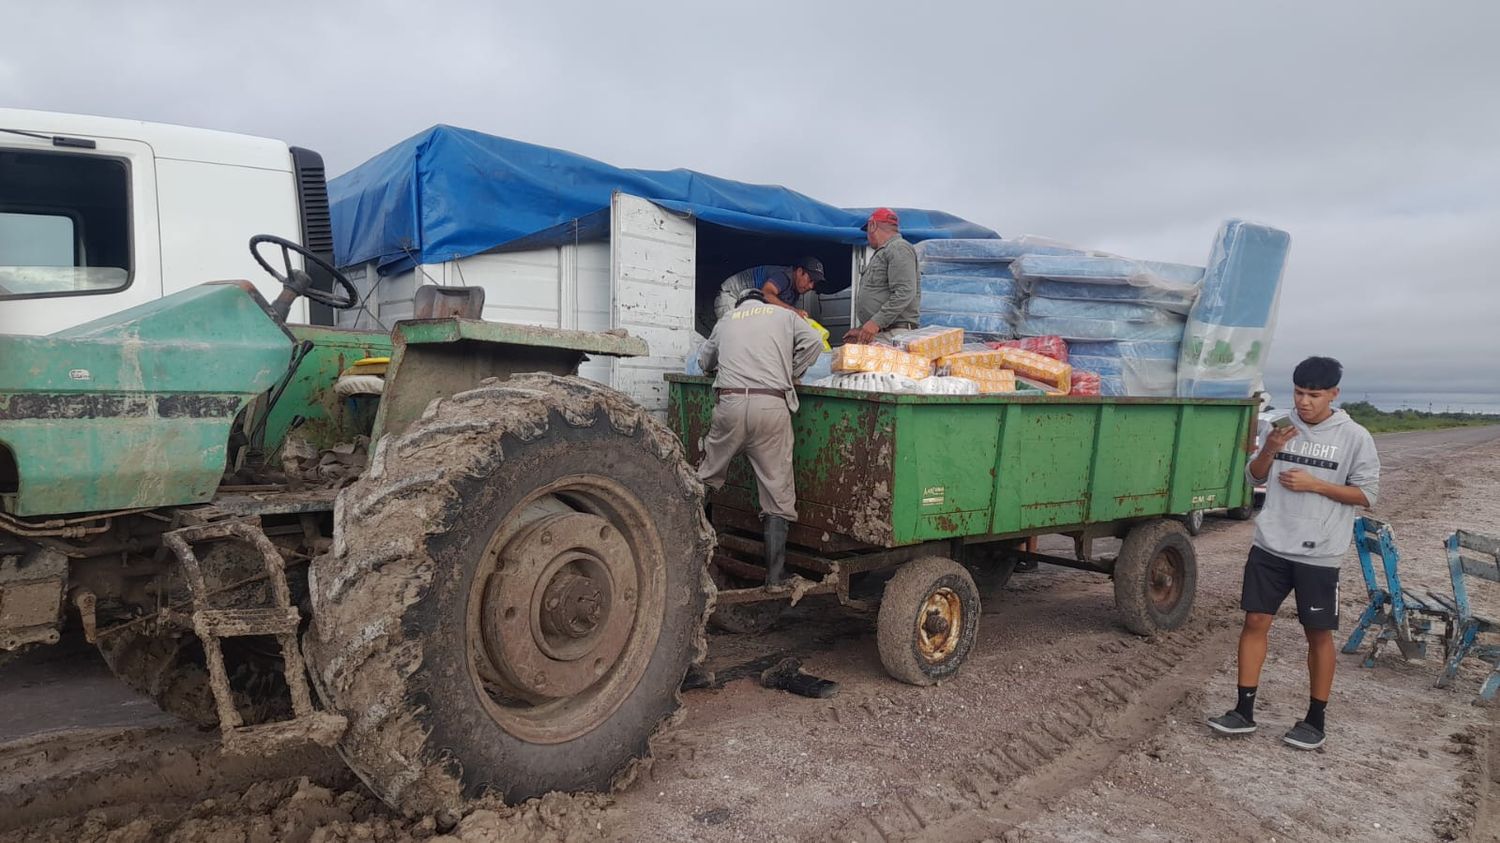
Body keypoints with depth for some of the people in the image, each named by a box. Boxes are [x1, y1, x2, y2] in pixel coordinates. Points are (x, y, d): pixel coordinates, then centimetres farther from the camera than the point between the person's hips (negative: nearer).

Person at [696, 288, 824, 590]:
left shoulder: (726, 319, 25)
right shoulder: (784, 315, 20)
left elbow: (705, 360, 33)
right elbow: (813, 342, 5)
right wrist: (790, 374, 18)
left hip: (730, 402, 2)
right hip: (773, 404, -1)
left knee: (707, 476, 18)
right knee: (778, 493, 2)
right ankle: (775, 576, 3)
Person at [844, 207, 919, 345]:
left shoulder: (898, 249, -5)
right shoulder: (883, 252, 28)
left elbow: (904, 293, -17)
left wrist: (876, 322, -22)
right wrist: (861, 328, 24)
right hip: (875, 332, 9)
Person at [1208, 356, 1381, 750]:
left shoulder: (1355, 437, -6)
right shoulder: (1281, 427, 5)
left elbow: (1367, 494, -5)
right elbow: (1255, 478, 9)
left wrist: (1314, 484, -16)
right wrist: (1269, 450, -10)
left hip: (1319, 555, -3)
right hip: (1270, 546, 3)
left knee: (1319, 633, 7)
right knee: (1255, 621, 3)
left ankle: (1315, 719, 21)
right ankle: (1244, 711, 12)